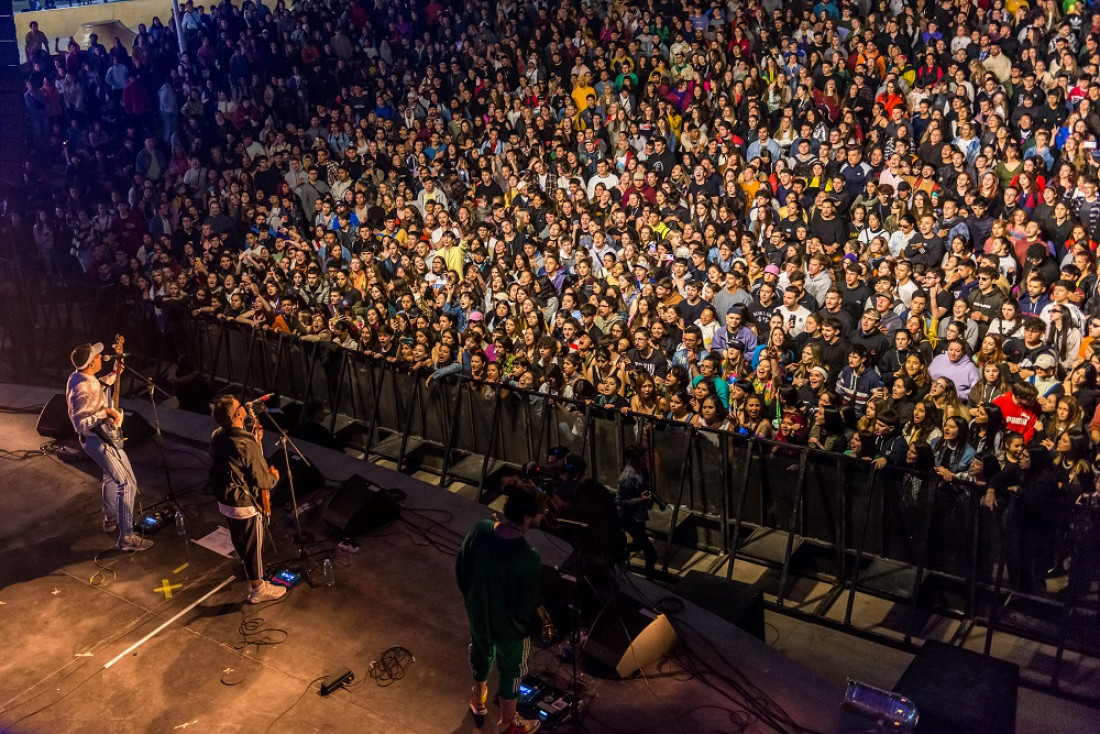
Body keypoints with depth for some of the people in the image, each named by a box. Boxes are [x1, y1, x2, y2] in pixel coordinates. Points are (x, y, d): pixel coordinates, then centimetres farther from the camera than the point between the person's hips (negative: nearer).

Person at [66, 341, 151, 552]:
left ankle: (111, 520, 47)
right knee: (127, 484, -9)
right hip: (98, 440, -11)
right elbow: (80, 422, -34)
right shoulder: (82, 390, -31)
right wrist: (105, 412, -30)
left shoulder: (78, 378, 0)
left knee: (112, 477, 29)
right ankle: (126, 538, -5)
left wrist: (113, 375, 13)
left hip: (101, 436, 11)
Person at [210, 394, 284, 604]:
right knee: (253, 545, 11)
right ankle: (258, 589, 27)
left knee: (239, 539, 28)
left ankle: (249, 569, 52)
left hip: (224, 500, 8)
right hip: (245, 505, -7)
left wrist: (254, 440, 4)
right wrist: (274, 476, -1)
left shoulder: (217, 436, -7)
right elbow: (263, 482, -23)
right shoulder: (247, 446, -31)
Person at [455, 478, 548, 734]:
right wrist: (531, 623, -1)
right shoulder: (528, 558, -37)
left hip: (478, 614, 5)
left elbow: (460, 571, -6)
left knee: (481, 653, 34)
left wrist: (472, 597, 12)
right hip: (509, 625, -5)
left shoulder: (479, 530, -22)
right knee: (511, 670, 24)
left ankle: (479, 699, 62)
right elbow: (526, 607, -24)